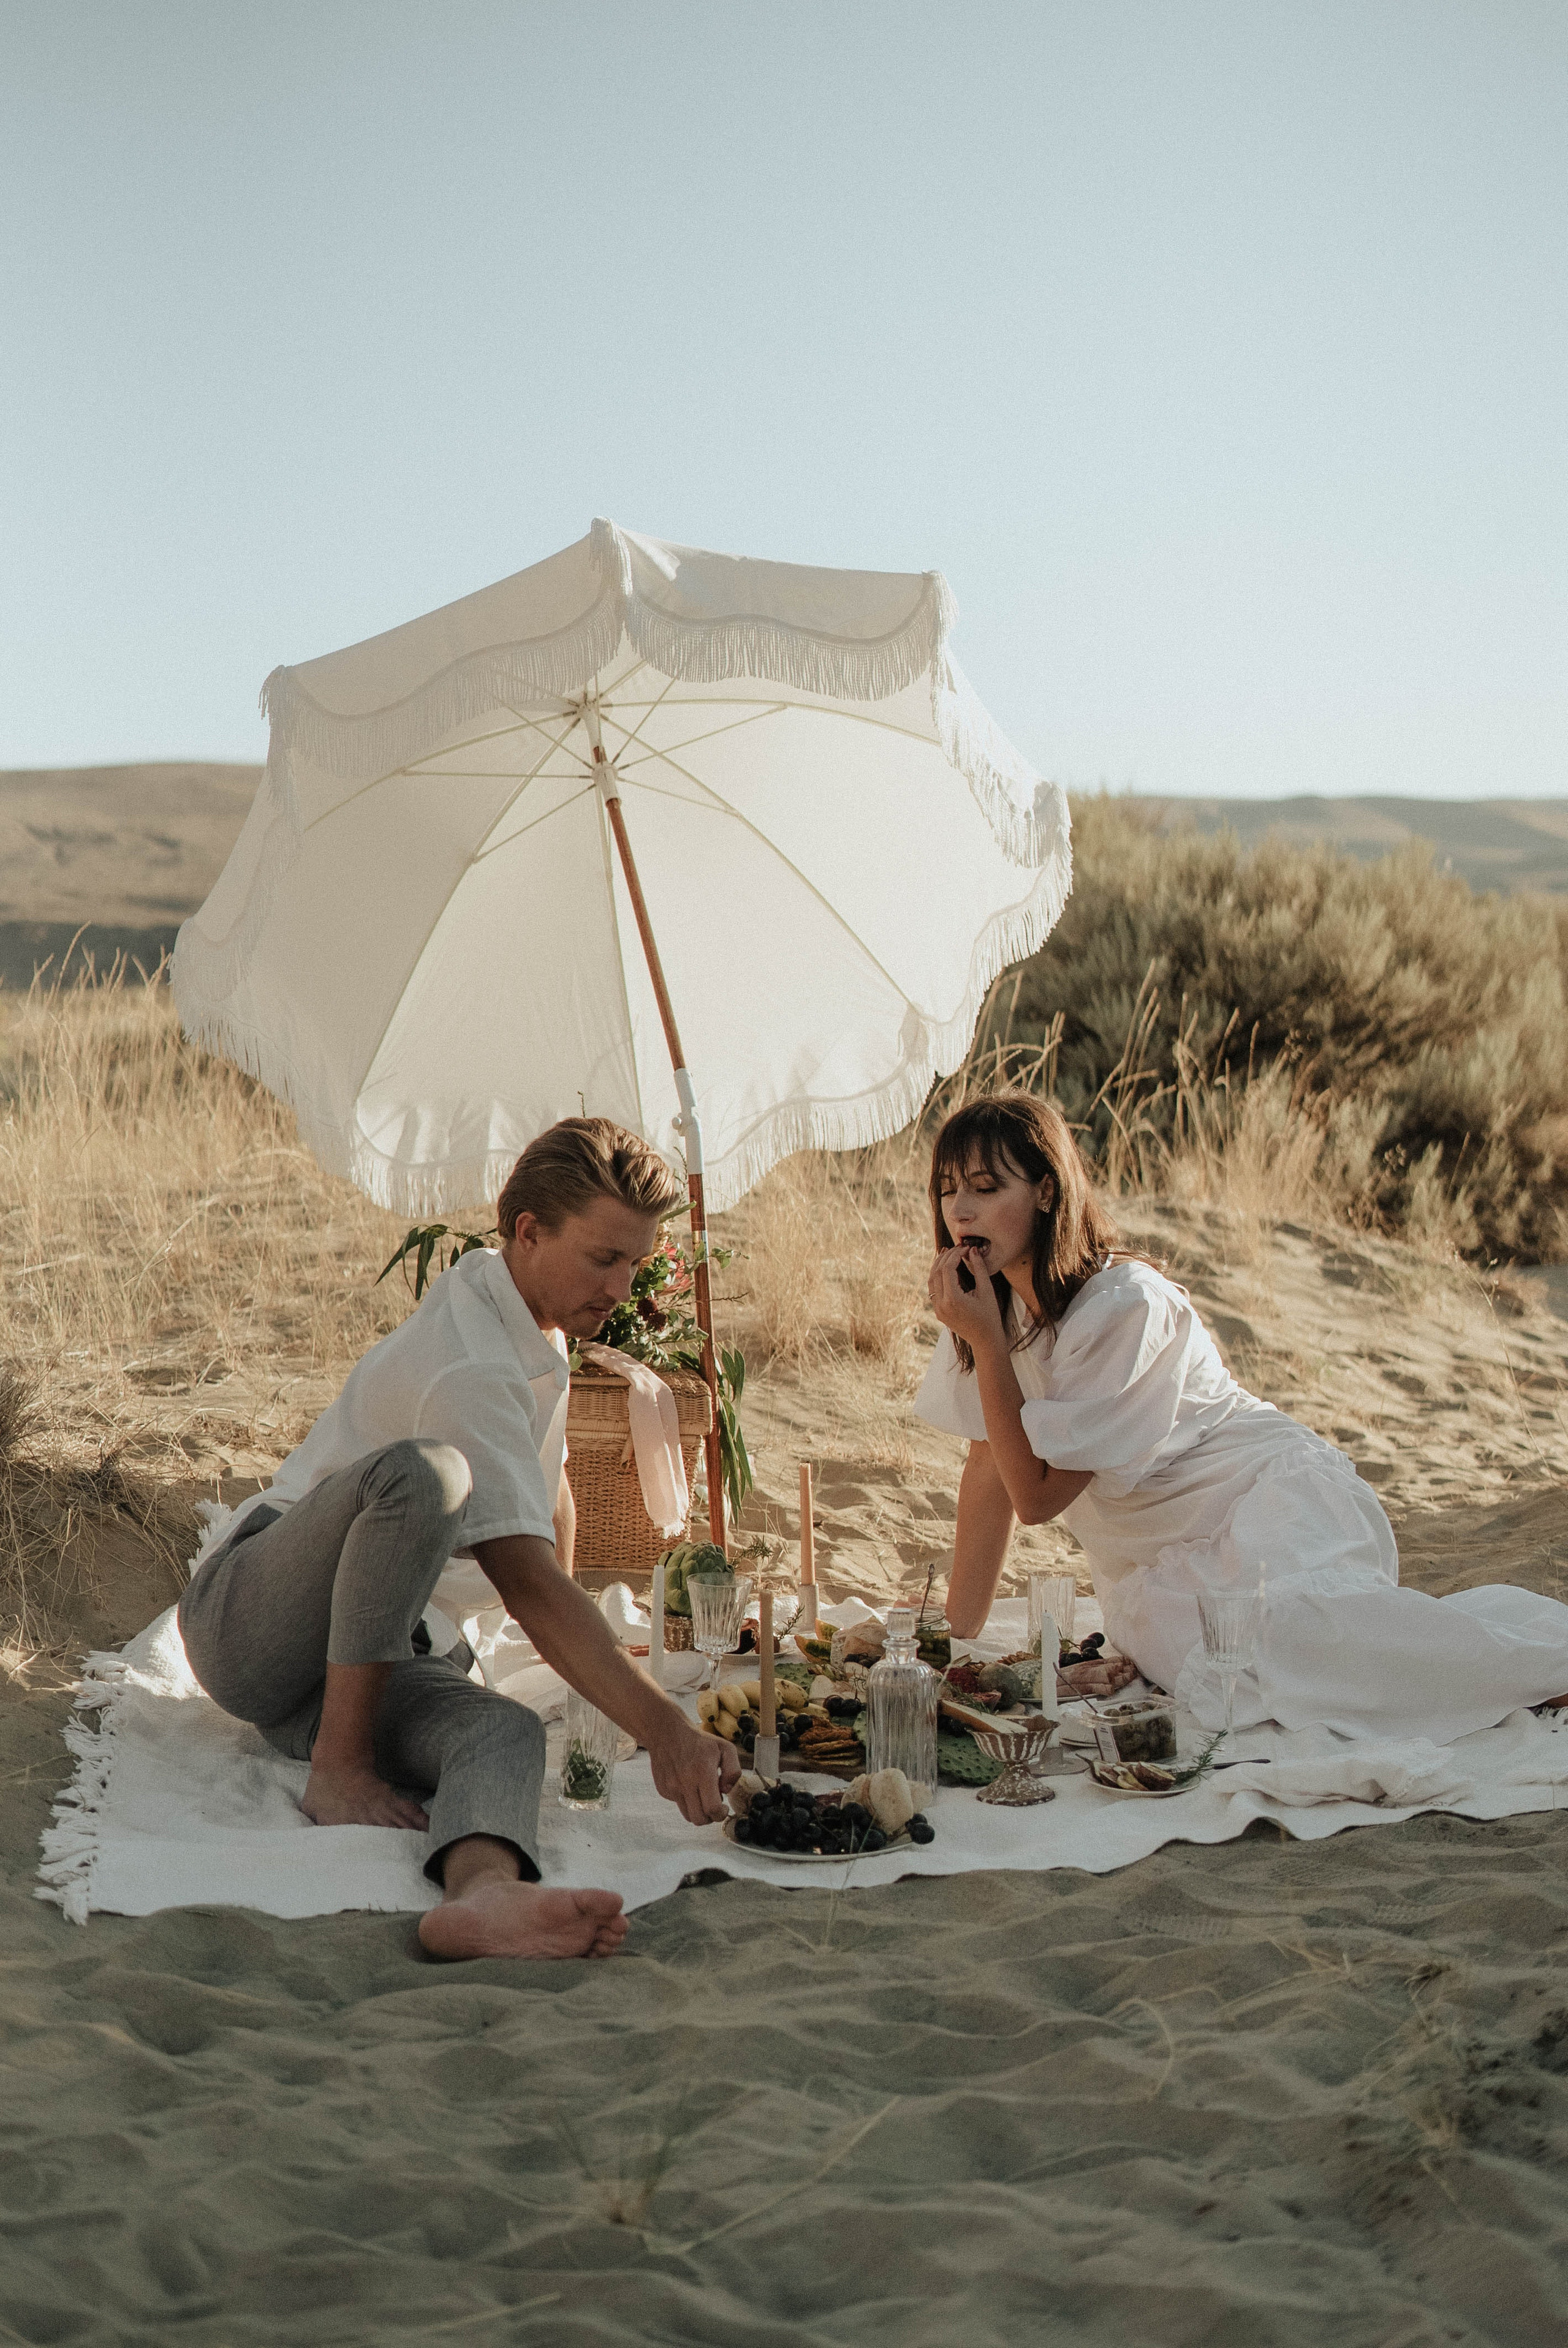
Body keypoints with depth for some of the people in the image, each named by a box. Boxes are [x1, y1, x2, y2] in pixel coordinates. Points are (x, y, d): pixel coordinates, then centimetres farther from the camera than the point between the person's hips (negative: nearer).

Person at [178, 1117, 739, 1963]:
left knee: (507, 1729, -27)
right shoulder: (467, 1369, -23)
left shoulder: (534, 1320, 9)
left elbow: (550, 1492, 25)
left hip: (359, 1662, 8)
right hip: (247, 1622, -8)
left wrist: (578, 1658, 29)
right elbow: (527, 1583, -31)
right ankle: (338, 1764, -25)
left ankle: (485, 1889, -60)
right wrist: (659, 1726, -37)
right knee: (424, 1473, -37)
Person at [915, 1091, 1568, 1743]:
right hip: (1163, 1568, 6)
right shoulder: (991, 1299, 4)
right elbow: (991, 1469, 10)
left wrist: (986, 1340, -18)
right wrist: (955, 1639, 9)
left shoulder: (1124, 1306, -18)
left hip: (1271, 1499, -6)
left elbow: (1037, 1494, -17)